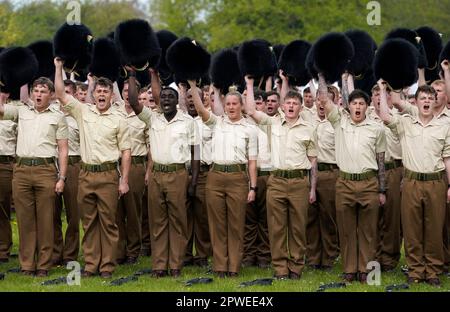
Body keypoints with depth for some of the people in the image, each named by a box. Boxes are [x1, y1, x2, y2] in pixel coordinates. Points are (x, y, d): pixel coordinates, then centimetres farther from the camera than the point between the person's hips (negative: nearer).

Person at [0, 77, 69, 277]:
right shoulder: (21, 112, 17)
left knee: (45, 219, -1)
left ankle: (43, 265, 5)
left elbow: (63, 149, 6)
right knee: (24, 218, 3)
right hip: (21, 170, 2)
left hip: (46, 170, -2)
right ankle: (26, 264, 8)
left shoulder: (58, 117, 10)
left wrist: (62, 178, -1)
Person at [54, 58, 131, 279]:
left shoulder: (118, 120, 2)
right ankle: (90, 264, 13)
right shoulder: (83, 112, 8)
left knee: (108, 221, 0)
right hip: (86, 174, 3)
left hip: (108, 174, -3)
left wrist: (124, 180, -5)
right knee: (88, 221, 7)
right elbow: (61, 95, 3)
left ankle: (107, 266, 5)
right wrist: (58, 68, -1)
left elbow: (125, 152, 1)